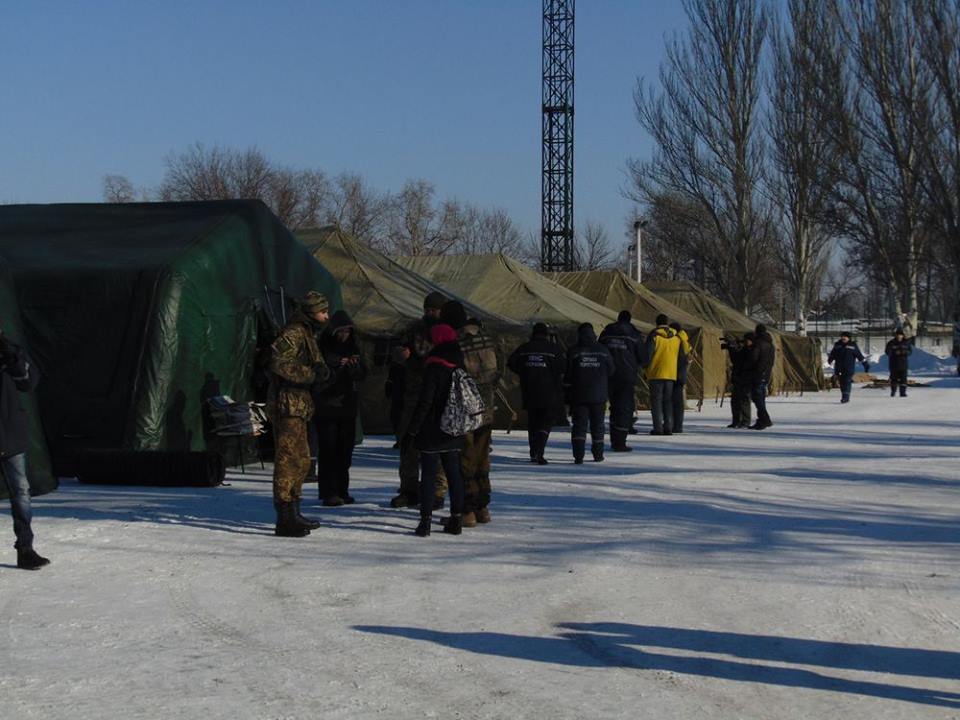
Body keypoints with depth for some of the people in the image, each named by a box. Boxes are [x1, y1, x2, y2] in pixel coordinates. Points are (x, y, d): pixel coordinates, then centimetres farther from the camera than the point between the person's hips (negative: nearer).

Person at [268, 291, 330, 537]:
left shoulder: (307, 334, 21)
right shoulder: (293, 332, -12)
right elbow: (279, 362, -25)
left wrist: (320, 369, 5)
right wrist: (312, 374, -21)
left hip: (298, 407, 11)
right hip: (288, 405, -11)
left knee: (301, 460, 17)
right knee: (288, 460, -11)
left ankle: (293, 514, 27)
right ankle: (285, 520, -11)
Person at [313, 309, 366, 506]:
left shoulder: (353, 347, 12)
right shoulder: (322, 347, -5)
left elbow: (362, 375, 10)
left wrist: (355, 366, -11)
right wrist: (338, 366, -23)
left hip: (348, 406, 5)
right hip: (326, 405, -5)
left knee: (345, 449, 7)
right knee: (328, 449, -8)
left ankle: (342, 491, 14)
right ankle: (328, 493, -6)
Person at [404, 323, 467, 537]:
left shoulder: (435, 368, -16)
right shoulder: (460, 367, 6)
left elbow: (424, 402, -18)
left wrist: (412, 431, -12)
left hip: (432, 431, -6)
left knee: (428, 474, -2)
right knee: (453, 473, 11)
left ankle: (426, 519, -3)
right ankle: (456, 519, 13)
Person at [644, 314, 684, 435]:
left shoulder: (654, 336, -6)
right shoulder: (676, 337, 8)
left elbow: (648, 354, -10)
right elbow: (682, 356, 14)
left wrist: (647, 368, 6)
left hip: (656, 374, -4)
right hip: (671, 374, 4)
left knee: (656, 400, 0)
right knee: (668, 401, 11)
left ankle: (658, 428, -6)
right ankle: (668, 427, 6)